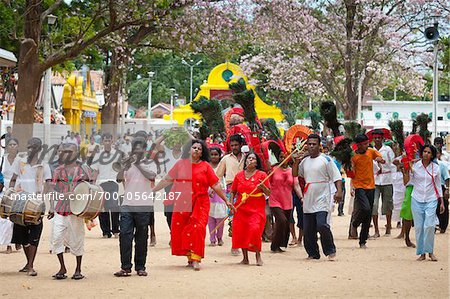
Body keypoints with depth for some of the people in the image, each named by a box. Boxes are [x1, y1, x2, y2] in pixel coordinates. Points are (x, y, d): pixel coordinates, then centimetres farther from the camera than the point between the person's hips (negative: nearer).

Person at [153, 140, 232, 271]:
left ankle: (196, 259, -15)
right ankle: (190, 257, 9)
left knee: (197, 229, -13)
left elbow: (216, 185, 6)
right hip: (182, 204, 2)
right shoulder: (180, 164, 8)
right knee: (180, 229, -1)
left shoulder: (205, 166, 5)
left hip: (200, 204, -2)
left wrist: (226, 201, 5)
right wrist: (152, 190, 10)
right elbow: (167, 180, 12)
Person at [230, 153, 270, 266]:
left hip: (257, 209, -3)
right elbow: (232, 192, 15)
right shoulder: (239, 175, 10)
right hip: (241, 209, 3)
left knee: (254, 230, -19)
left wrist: (262, 186, -20)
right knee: (240, 232, 0)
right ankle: (245, 258, 11)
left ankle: (258, 256, -7)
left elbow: (268, 193, 0)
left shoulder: (262, 175, 1)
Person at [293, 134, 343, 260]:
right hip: (308, 201, 6)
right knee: (308, 230, 7)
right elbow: (295, 174, 19)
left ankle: (330, 251, -3)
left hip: (322, 199, -6)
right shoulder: (305, 161, 14)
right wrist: (296, 160, 5)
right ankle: (313, 253, 19)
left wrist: (339, 191, -20)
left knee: (322, 225, -19)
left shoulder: (326, 160, -3)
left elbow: (336, 177, -6)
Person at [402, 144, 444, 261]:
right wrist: (406, 170, -15)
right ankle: (422, 253, 8)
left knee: (429, 225, -13)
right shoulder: (415, 166, 0)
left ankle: (430, 252, -1)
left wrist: (441, 202, 9)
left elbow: (438, 186, 10)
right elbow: (408, 181, -2)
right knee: (418, 226, 0)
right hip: (417, 200, 1)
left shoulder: (436, 168, 4)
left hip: (431, 200, -1)